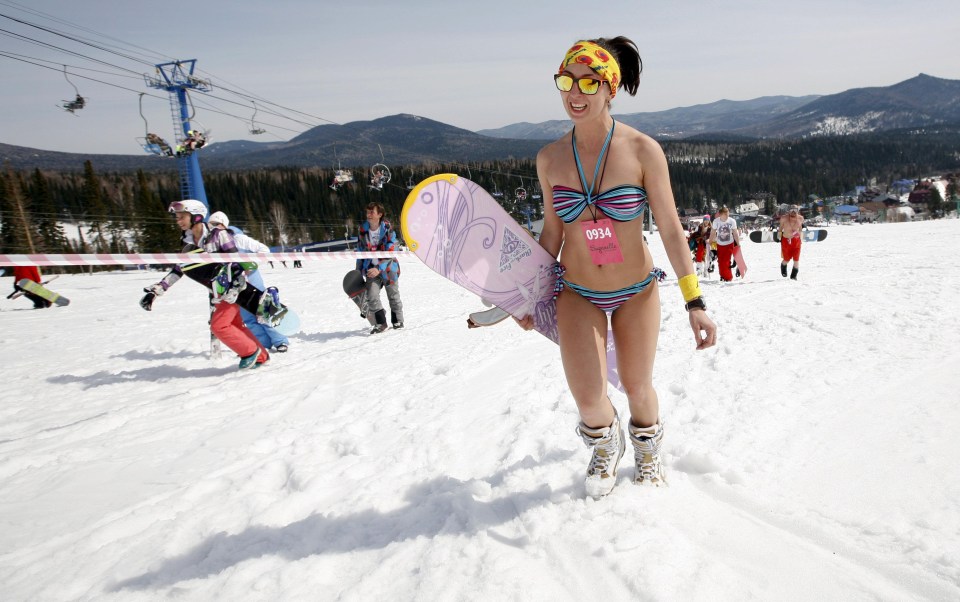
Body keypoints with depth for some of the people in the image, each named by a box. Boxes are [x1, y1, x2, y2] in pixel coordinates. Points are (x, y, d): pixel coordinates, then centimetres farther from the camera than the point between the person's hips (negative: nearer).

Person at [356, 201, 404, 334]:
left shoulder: (388, 229, -13)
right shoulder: (363, 230, -3)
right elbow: (360, 252, 8)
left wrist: (379, 268, -26)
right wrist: (359, 272, 8)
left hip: (388, 267, -2)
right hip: (371, 268, 2)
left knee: (393, 295, 10)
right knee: (372, 296, -12)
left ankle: (398, 320, 29)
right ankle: (380, 323, 3)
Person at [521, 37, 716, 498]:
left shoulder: (643, 151, -15)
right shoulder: (549, 158, -7)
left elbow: (671, 230, -12)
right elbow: (552, 230, 5)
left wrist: (695, 304, -16)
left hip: (637, 291, -1)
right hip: (577, 293, 1)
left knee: (637, 388, 11)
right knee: (587, 399, -7)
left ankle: (647, 451, 48)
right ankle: (607, 446, 33)